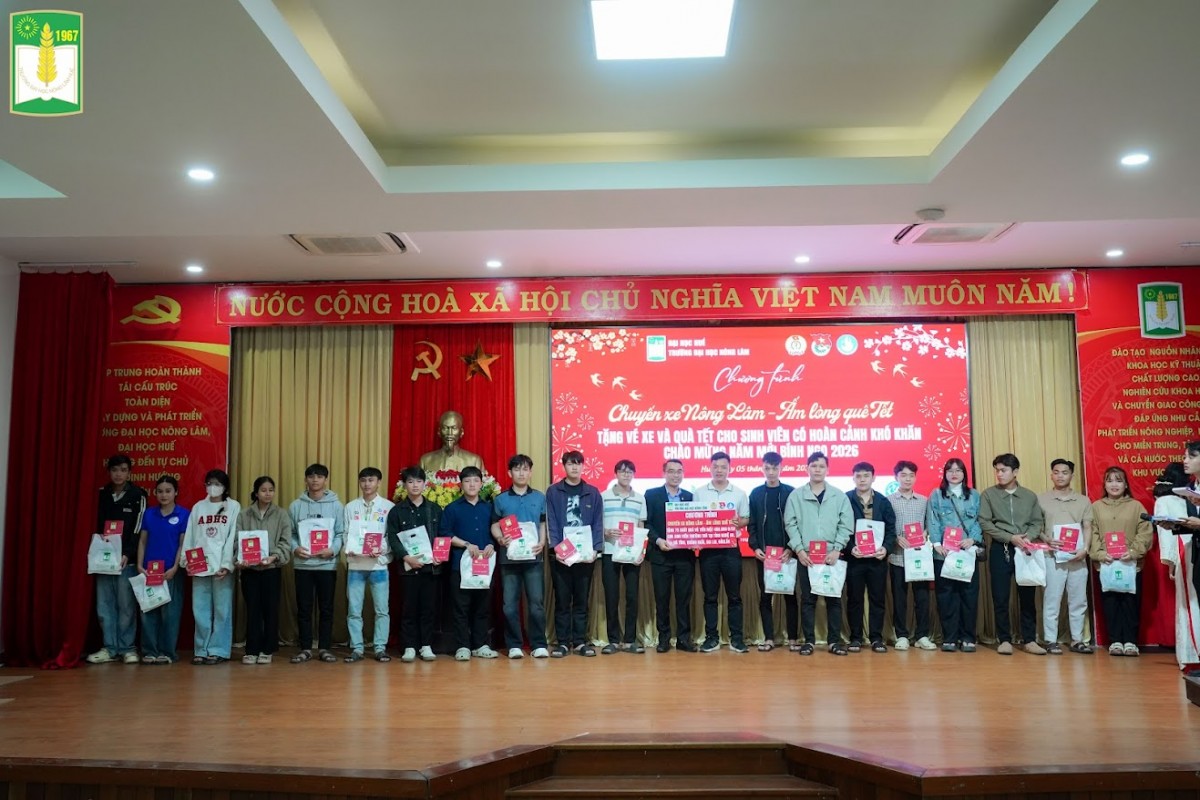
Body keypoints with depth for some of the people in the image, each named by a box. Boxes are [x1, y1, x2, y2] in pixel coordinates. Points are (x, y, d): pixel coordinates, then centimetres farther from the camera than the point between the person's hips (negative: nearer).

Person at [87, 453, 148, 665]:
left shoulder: (138, 495, 0)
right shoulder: (101, 494, 11)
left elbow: (138, 529, -5)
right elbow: (94, 525, 13)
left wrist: (127, 554, -15)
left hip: (126, 558, -4)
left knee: (126, 604, -2)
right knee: (104, 604, 4)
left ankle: (127, 648, 5)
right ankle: (109, 648, 12)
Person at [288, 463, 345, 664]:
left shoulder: (336, 505, 3)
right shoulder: (296, 506, 6)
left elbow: (342, 533, 1)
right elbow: (289, 533, 5)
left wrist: (333, 550, -15)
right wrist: (295, 548, -13)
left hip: (327, 564, -1)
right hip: (302, 564, 1)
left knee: (326, 608, 4)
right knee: (304, 608, 4)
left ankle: (325, 648, 12)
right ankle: (305, 648, 13)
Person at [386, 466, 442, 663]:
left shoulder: (435, 509, 10)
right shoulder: (396, 511, 4)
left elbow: (442, 535, 10)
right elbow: (393, 538, -4)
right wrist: (406, 557, -17)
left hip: (431, 565, 2)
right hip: (408, 566, -2)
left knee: (428, 607, 5)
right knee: (410, 608, 2)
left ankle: (426, 645, 12)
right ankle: (409, 647, 9)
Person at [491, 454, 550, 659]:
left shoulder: (540, 498, 10)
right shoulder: (500, 499, 7)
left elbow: (544, 524, 10)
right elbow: (494, 526, 5)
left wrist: (542, 543, -7)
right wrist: (500, 539, -15)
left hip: (534, 557, 0)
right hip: (509, 558, 0)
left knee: (536, 602, 0)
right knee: (510, 604, 2)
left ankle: (539, 644, 7)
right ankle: (513, 645, 10)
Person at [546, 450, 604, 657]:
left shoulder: (593, 492, 8)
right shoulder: (553, 492, 4)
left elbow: (598, 524, 4)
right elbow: (551, 523, -1)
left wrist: (595, 549, -8)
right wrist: (556, 547, -14)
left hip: (585, 554, 1)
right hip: (561, 555, -1)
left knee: (582, 599, 7)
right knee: (562, 600, 4)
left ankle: (580, 640, 14)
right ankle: (563, 641, 11)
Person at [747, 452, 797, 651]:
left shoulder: (791, 492, 2)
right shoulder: (756, 494, 6)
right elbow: (751, 524, 5)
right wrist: (755, 547, -7)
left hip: (787, 552, -1)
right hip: (763, 553, 1)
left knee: (790, 595, 4)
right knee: (765, 596, 4)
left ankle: (793, 638, 10)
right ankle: (769, 638, 10)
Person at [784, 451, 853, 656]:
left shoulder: (839, 496, 6)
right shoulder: (796, 496, 4)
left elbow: (846, 525, 2)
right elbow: (790, 524, 0)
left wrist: (836, 549, -9)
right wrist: (799, 549, -9)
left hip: (832, 556, 1)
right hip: (805, 556, 0)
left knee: (834, 598, 4)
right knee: (807, 599, 3)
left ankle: (835, 640, 12)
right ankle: (809, 640, 10)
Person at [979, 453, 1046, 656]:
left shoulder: (1030, 496, 8)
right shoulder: (988, 494, 1)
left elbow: (1038, 522, 7)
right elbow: (984, 523, -5)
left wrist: (1028, 537, -14)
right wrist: (1010, 538, -14)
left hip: (1025, 550, 2)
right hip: (1000, 550, -2)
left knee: (1028, 596, 5)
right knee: (1000, 597, 1)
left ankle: (1029, 640, 14)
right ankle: (1004, 640, 10)